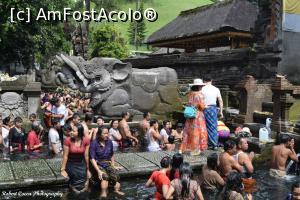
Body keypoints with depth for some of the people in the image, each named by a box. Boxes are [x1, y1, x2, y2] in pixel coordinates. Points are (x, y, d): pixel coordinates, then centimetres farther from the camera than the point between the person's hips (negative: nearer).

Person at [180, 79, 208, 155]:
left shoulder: (191, 94, 5)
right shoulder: (200, 94, -13)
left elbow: (190, 104, 8)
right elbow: (202, 106, -16)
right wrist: (205, 106, 4)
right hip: (198, 115, -6)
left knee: (188, 131, 13)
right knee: (197, 132, 3)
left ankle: (183, 148, 18)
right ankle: (195, 150, 9)